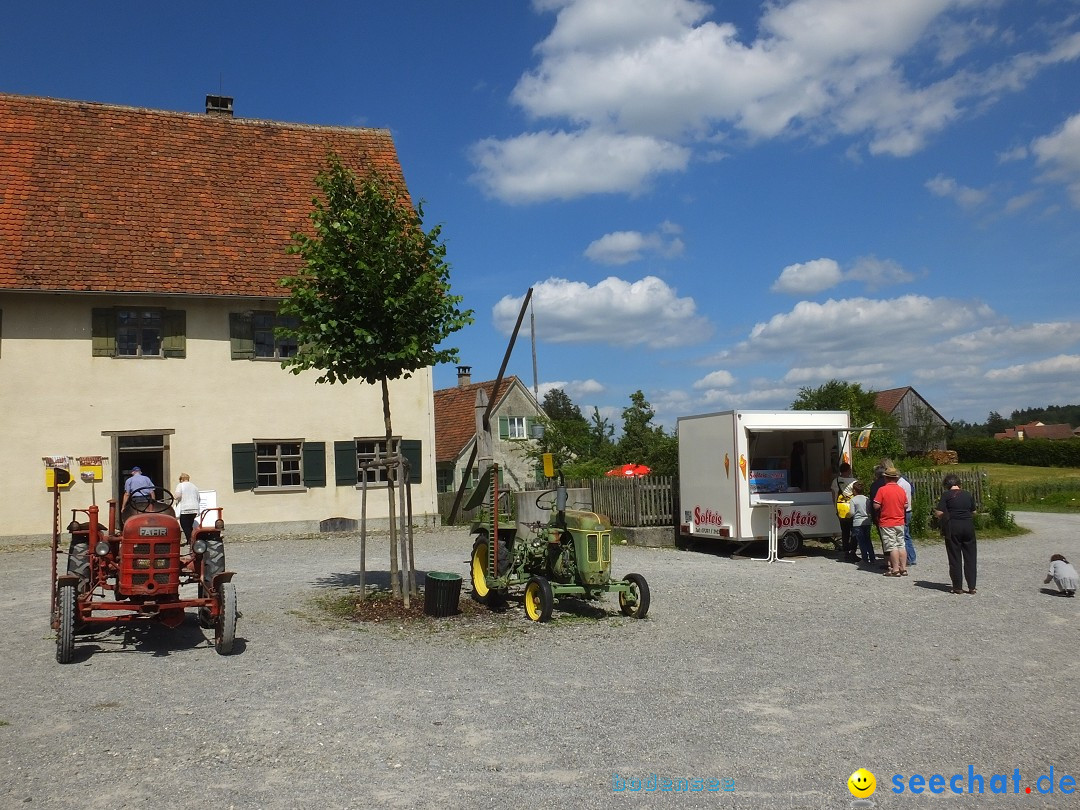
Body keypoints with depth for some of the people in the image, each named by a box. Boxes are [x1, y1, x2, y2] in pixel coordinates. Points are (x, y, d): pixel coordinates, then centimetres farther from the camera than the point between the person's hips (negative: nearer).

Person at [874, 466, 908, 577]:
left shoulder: (882, 490, -14)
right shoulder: (901, 490, 3)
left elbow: (876, 506, -16)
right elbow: (906, 506, 10)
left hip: (886, 523, -5)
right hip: (900, 522, 5)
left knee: (892, 546, -3)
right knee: (901, 545, 11)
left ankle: (895, 569, -2)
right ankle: (903, 568, 14)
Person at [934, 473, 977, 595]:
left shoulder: (946, 495, -5)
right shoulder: (968, 495, 7)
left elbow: (939, 513, -12)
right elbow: (974, 512, 14)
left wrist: (935, 511, 9)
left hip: (953, 527, -3)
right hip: (968, 526, 3)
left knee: (955, 558, 5)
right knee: (970, 557, 9)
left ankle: (958, 587, 7)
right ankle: (972, 586, 8)